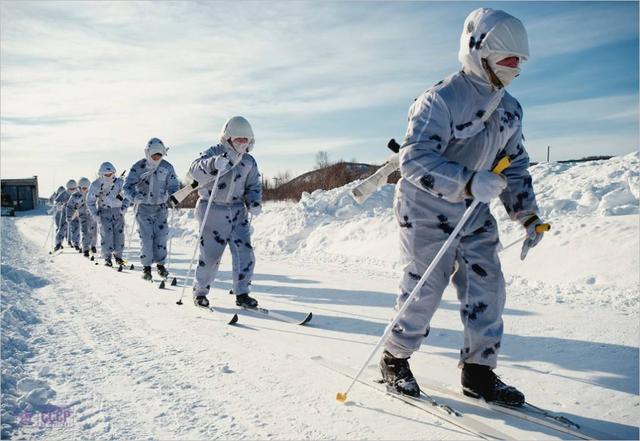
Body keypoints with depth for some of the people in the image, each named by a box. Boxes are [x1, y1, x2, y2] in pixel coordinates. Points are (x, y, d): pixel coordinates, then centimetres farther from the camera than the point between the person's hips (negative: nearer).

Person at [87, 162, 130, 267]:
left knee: (119, 232, -3)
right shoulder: (96, 185, -10)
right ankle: (107, 257, -4)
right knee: (106, 233, -11)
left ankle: (118, 255, 10)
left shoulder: (120, 182, -8)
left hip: (118, 211, 1)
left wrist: (124, 207, -6)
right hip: (104, 211, -1)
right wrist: (95, 214, -10)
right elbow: (90, 201, -1)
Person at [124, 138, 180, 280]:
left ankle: (160, 264, 16)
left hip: (161, 207, 2)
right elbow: (128, 186, -13)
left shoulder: (167, 168, -3)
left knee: (161, 235, -1)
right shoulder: (138, 167, -9)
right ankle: (146, 266, 6)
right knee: (146, 236, -6)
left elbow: (174, 186, 0)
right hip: (143, 207, -2)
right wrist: (134, 196, -33)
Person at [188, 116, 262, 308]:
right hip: (213, 211, -4)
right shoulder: (213, 153, -8)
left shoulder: (249, 162, 8)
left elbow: (253, 186, 15)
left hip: (238, 211, 5)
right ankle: (199, 292, 20)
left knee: (245, 252, -4)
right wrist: (214, 164, -43)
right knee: (210, 254, -1)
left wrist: (254, 202, -6)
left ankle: (242, 294, 8)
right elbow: (195, 170, -24)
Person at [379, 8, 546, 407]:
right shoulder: (440, 101, -18)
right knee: (424, 289, -3)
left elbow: (515, 167, 15)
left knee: (487, 288, 3)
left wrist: (529, 215, 5)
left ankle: (479, 371, 17)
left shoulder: (510, 109, 8)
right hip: (427, 212, -7)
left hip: (476, 214, 7)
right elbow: (415, 158, -29)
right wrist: (469, 181, -40)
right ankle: (394, 360, 19)